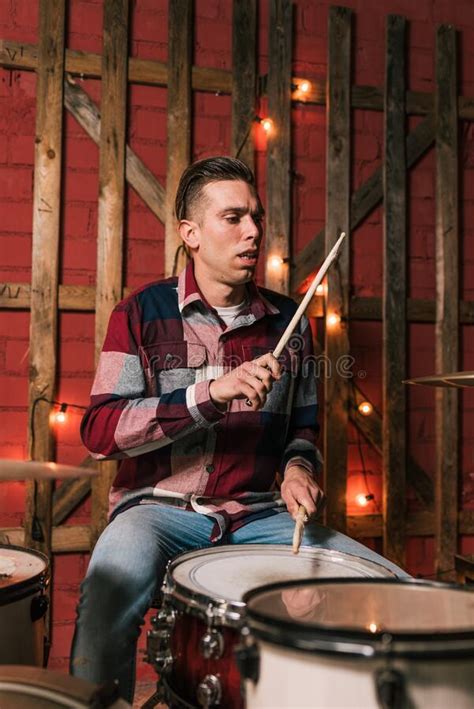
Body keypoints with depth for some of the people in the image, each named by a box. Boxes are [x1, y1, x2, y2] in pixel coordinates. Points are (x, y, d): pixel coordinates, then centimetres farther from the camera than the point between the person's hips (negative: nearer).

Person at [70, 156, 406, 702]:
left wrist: (299, 467, -4)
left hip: (259, 514, 4)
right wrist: (210, 394, -23)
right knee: (111, 595, -36)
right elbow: (99, 431, -11)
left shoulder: (288, 322, 9)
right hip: (161, 508, -3)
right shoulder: (143, 314, -2)